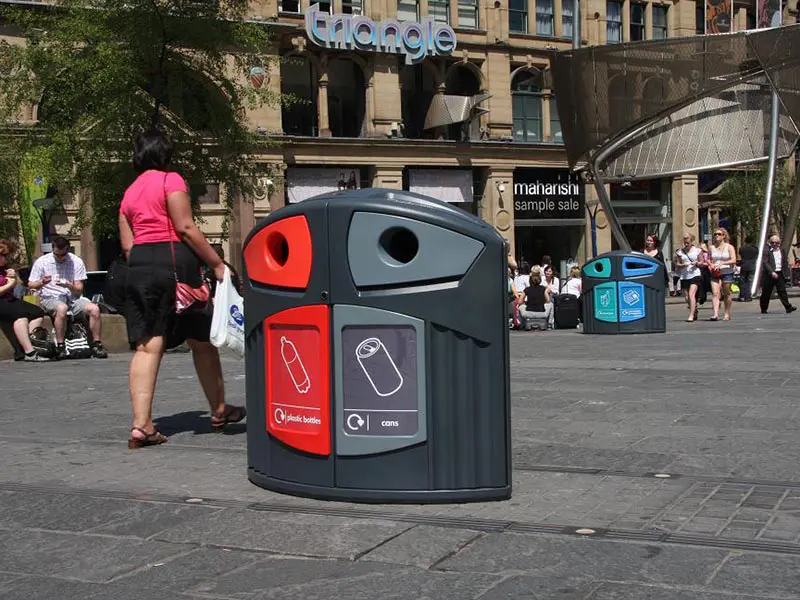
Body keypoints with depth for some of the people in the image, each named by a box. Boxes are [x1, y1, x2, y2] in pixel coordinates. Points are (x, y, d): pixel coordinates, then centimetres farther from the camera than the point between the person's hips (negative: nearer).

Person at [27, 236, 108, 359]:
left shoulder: (76, 262, 3)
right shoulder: (41, 262, 0)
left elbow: (79, 289, 1)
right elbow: (31, 285, 3)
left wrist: (69, 286, -21)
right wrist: (42, 282, -19)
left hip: (72, 297, 3)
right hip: (49, 298, -3)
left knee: (94, 308, -24)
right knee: (62, 307, -38)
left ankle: (97, 345, -11)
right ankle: (60, 346, -29)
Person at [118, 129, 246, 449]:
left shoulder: (129, 193, 18)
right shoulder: (170, 180, -2)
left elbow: (127, 244, 12)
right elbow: (185, 227, -12)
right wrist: (217, 263, -9)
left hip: (139, 266, 6)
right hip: (173, 261, -6)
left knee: (147, 345, -1)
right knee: (202, 340, 9)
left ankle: (141, 425, -11)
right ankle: (219, 411, 22)